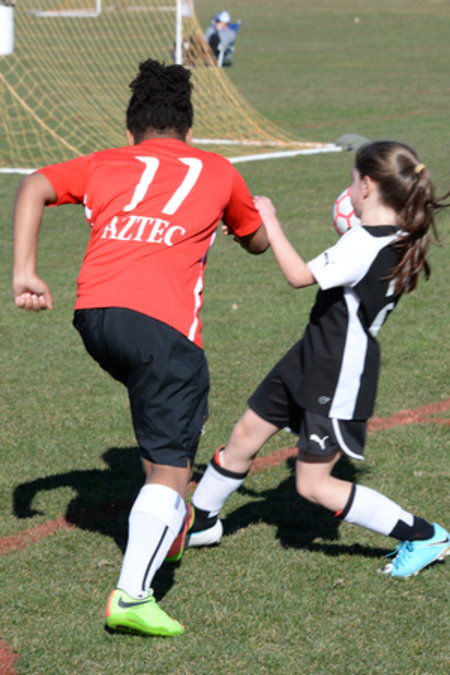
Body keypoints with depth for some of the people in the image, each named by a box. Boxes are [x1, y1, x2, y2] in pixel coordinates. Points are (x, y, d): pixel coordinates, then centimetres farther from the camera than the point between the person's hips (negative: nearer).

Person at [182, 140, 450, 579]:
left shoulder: (365, 244, -27)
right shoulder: (400, 239, 1)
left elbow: (300, 276, -25)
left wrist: (270, 222, -16)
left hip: (339, 374, -10)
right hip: (314, 357, 10)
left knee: (313, 484, -2)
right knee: (245, 436, 18)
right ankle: (201, 521, 37)